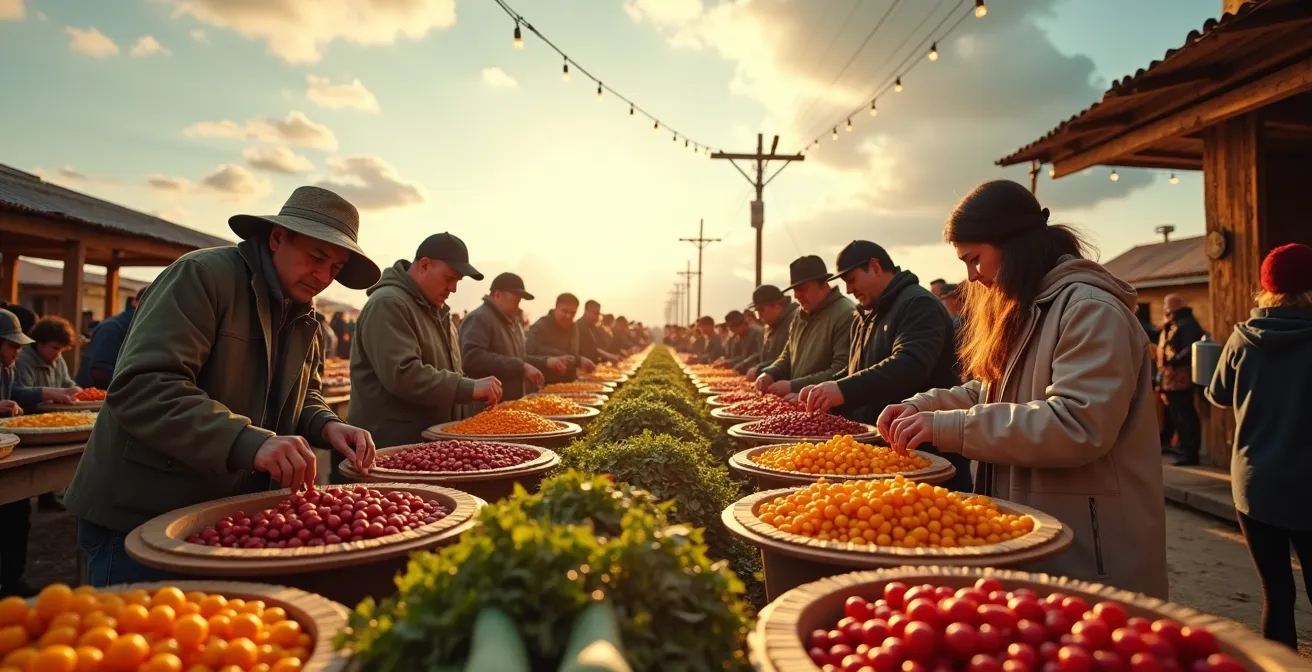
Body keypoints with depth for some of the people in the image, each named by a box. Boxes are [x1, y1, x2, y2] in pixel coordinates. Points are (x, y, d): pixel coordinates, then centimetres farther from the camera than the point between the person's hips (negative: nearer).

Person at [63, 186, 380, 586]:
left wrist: (326, 426, -6)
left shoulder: (303, 317, 9)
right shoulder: (203, 276, -17)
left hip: (230, 520, 8)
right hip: (140, 515, -7)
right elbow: (141, 388, -28)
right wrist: (249, 442, -39)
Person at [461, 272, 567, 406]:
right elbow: (473, 359, -30)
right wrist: (521, 367, -28)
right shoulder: (479, 319, -14)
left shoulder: (511, 322, 20)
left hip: (513, 406, 10)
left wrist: (546, 362, 15)